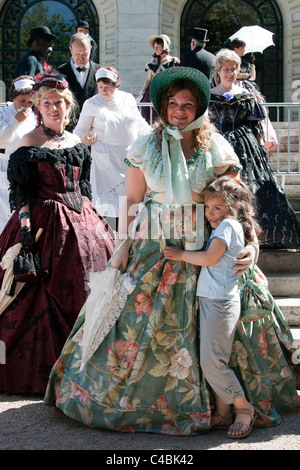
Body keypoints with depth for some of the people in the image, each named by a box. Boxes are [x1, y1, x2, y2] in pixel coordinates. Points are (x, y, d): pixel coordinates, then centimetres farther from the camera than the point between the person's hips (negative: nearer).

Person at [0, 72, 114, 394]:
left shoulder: (76, 143, 11)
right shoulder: (29, 144, -6)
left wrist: (90, 219, 15)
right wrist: (27, 229, -17)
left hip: (80, 220, 6)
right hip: (46, 222, -6)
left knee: (84, 288, 8)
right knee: (47, 294, -4)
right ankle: (41, 368, 8)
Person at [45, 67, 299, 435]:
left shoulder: (217, 149, 1)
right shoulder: (146, 145, 2)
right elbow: (131, 201, 4)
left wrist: (250, 243, -15)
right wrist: (123, 246, -2)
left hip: (205, 249, 0)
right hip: (153, 248, 0)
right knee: (137, 318, 5)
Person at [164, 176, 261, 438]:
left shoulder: (229, 225, -9)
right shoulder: (225, 227, 19)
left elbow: (209, 258, -17)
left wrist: (181, 255, -6)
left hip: (221, 303, -10)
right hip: (209, 300, 10)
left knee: (212, 361, -9)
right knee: (211, 361, 9)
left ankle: (244, 408, 5)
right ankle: (223, 413, 16)